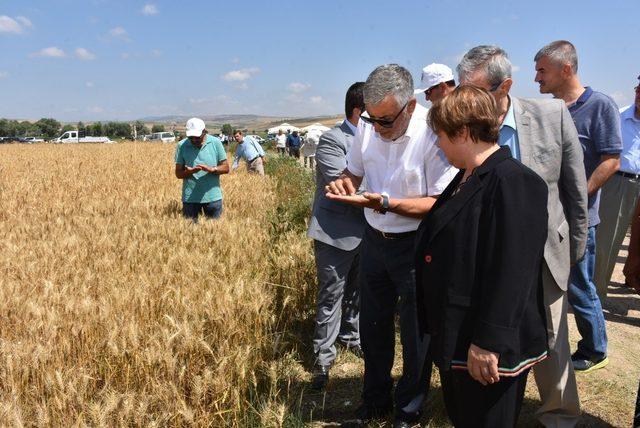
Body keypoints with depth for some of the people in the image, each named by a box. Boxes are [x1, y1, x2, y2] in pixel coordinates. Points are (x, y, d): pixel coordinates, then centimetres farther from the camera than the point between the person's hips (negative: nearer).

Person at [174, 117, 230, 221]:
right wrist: (190, 171, -21)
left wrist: (211, 169, -19)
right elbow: (178, 173, 0)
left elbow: (226, 168, 0)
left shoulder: (215, 143, -2)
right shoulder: (182, 146, -2)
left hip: (213, 196, 0)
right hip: (190, 197, 0)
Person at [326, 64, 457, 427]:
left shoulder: (433, 133, -23)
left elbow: (442, 202, -21)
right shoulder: (367, 126, -5)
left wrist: (385, 203, -31)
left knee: (416, 332, 11)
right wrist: (345, 183, -13)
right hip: (375, 238, 6)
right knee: (373, 325, 19)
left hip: (416, 246, -5)